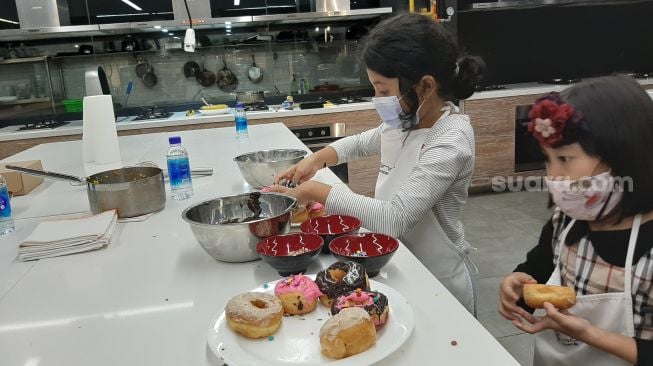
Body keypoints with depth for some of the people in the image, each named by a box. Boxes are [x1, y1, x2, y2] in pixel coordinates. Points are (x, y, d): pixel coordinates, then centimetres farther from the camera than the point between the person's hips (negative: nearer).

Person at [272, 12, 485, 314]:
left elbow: (394, 218, -32)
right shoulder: (406, 121, -2)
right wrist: (318, 159, -1)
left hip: (438, 285, -7)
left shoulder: (450, 142, -26)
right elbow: (362, 143, 18)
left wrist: (317, 192, -25)